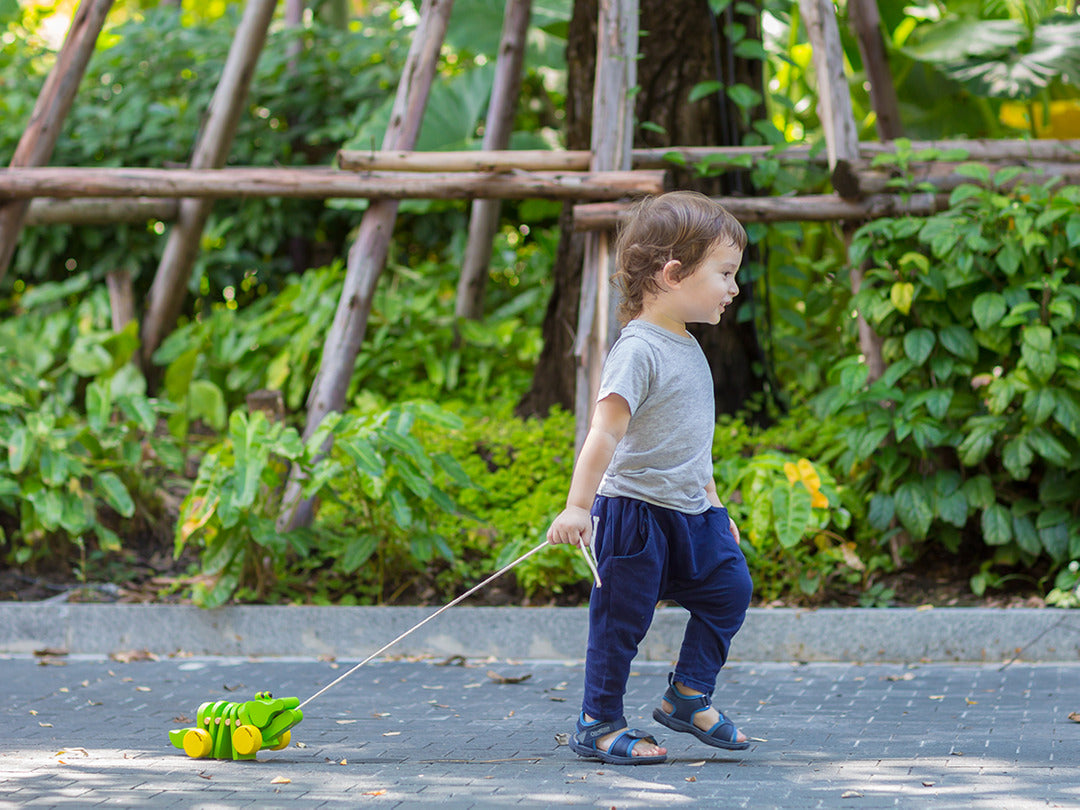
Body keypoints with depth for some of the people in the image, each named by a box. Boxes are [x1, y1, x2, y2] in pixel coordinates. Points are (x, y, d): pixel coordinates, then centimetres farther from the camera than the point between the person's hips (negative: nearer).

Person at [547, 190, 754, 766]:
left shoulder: (687, 347, 12)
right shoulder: (638, 349, -18)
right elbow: (606, 430, -25)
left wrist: (711, 501, 27)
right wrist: (577, 506, -30)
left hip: (689, 512, 9)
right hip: (636, 512, -9)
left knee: (729, 588, 9)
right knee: (622, 618, -2)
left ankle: (688, 697, 19)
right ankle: (598, 725, 9)